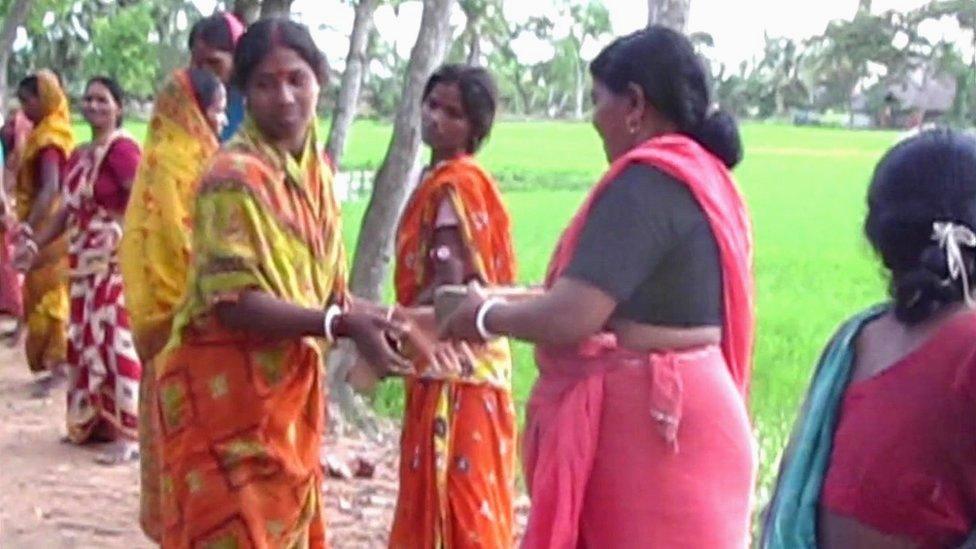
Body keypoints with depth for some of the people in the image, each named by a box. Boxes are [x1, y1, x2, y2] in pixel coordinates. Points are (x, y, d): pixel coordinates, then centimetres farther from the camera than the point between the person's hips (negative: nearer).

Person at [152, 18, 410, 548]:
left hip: (289, 388, 8)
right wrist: (341, 323, -27)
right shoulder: (235, 175, -17)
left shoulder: (315, 171, 8)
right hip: (227, 394, -8)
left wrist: (383, 321, -6)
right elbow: (233, 303, -23)